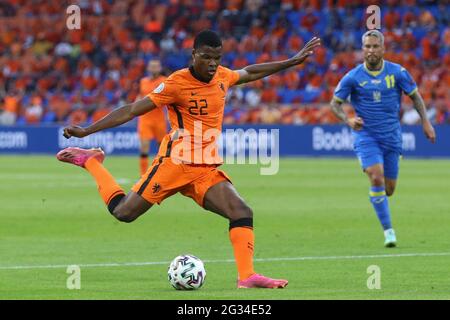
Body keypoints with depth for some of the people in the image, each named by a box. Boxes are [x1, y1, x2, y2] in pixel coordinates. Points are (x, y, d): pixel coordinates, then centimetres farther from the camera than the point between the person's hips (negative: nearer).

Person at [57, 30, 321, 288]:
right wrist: (85, 131, -14)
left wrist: (293, 61, 33)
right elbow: (132, 111, -10)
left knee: (243, 213, -14)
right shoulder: (178, 83, -12)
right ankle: (91, 161, 17)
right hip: (176, 162, -5)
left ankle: (247, 276, -17)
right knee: (123, 212, -5)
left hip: (208, 170, 5)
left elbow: (250, 73, 31)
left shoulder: (223, 76, 8)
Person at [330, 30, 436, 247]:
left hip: (391, 136, 2)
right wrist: (348, 120, -17)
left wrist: (425, 122, 2)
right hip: (366, 136, -2)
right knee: (376, 178, -22)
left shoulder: (397, 72, -3)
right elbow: (335, 103, 0)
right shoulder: (353, 77, -7)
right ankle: (388, 231, -14)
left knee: (389, 188, 5)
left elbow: (415, 96, 9)